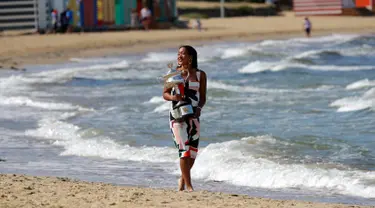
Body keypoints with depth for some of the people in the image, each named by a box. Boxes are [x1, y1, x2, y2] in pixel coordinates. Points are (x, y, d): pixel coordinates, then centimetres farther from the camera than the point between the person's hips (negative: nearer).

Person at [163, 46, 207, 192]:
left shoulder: (200, 75, 5)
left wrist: (199, 108, -13)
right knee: (184, 150, -12)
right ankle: (188, 186, -12)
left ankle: (183, 179, 31)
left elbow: (203, 97, 7)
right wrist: (173, 97, -18)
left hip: (193, 115, 3)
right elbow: (165, 94, 4)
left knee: (193, 152, 6)